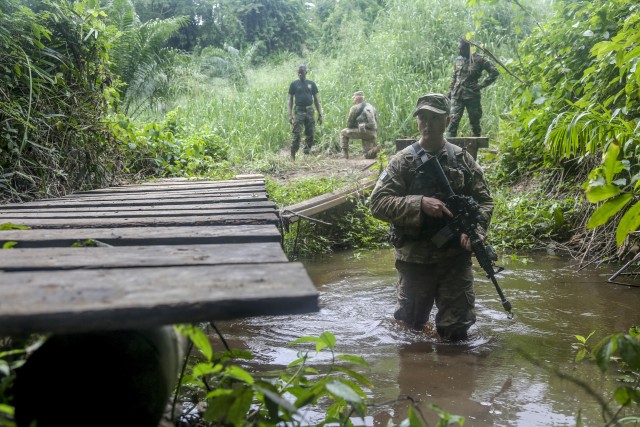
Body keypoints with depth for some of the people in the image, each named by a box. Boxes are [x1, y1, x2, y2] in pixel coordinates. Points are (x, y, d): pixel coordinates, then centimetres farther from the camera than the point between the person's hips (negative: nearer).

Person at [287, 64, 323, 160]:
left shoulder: (311, 84, 11)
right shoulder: (294, 84, 5)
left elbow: (316, 100, 12)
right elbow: (290, 100, 4)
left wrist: (320, 114, 6)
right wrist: (290, 114, -7)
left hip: (310, 111, 3)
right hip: (299, 111, -3)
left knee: (310, 134, 3)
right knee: (297, 134, -10)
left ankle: (306, 153, 15)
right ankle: (293, 155, -8)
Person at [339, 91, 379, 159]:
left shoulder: (355, 108, 0)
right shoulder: (371, 107, 21)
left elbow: (349, 123, 2)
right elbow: (376, 121, 22)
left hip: (363, 130, -6)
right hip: (372, 133, 6)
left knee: (343, 132, 16)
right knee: (368, 156, 14)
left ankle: (345, 152, 7)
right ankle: (374, 150, -16)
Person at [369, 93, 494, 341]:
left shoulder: (462, 159, 3)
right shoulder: (403, 162, -4)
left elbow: (484, 201, 7)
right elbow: (378, 203, -12)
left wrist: (476, 230, -12)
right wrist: (420, 203, -23)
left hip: (456, 257, 1)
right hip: (414, 258, -1)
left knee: (457, 329, 6)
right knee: (412, 324, 14)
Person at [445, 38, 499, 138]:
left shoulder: (478, 60, -4)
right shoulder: (458, 60, 9)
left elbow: (494, 72, -2)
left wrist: (481, 85, -6)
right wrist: (450, 90, 13)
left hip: (472, 96, -2)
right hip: (457, 96, 3)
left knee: (475, 122, 7)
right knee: (453, 120, -9)